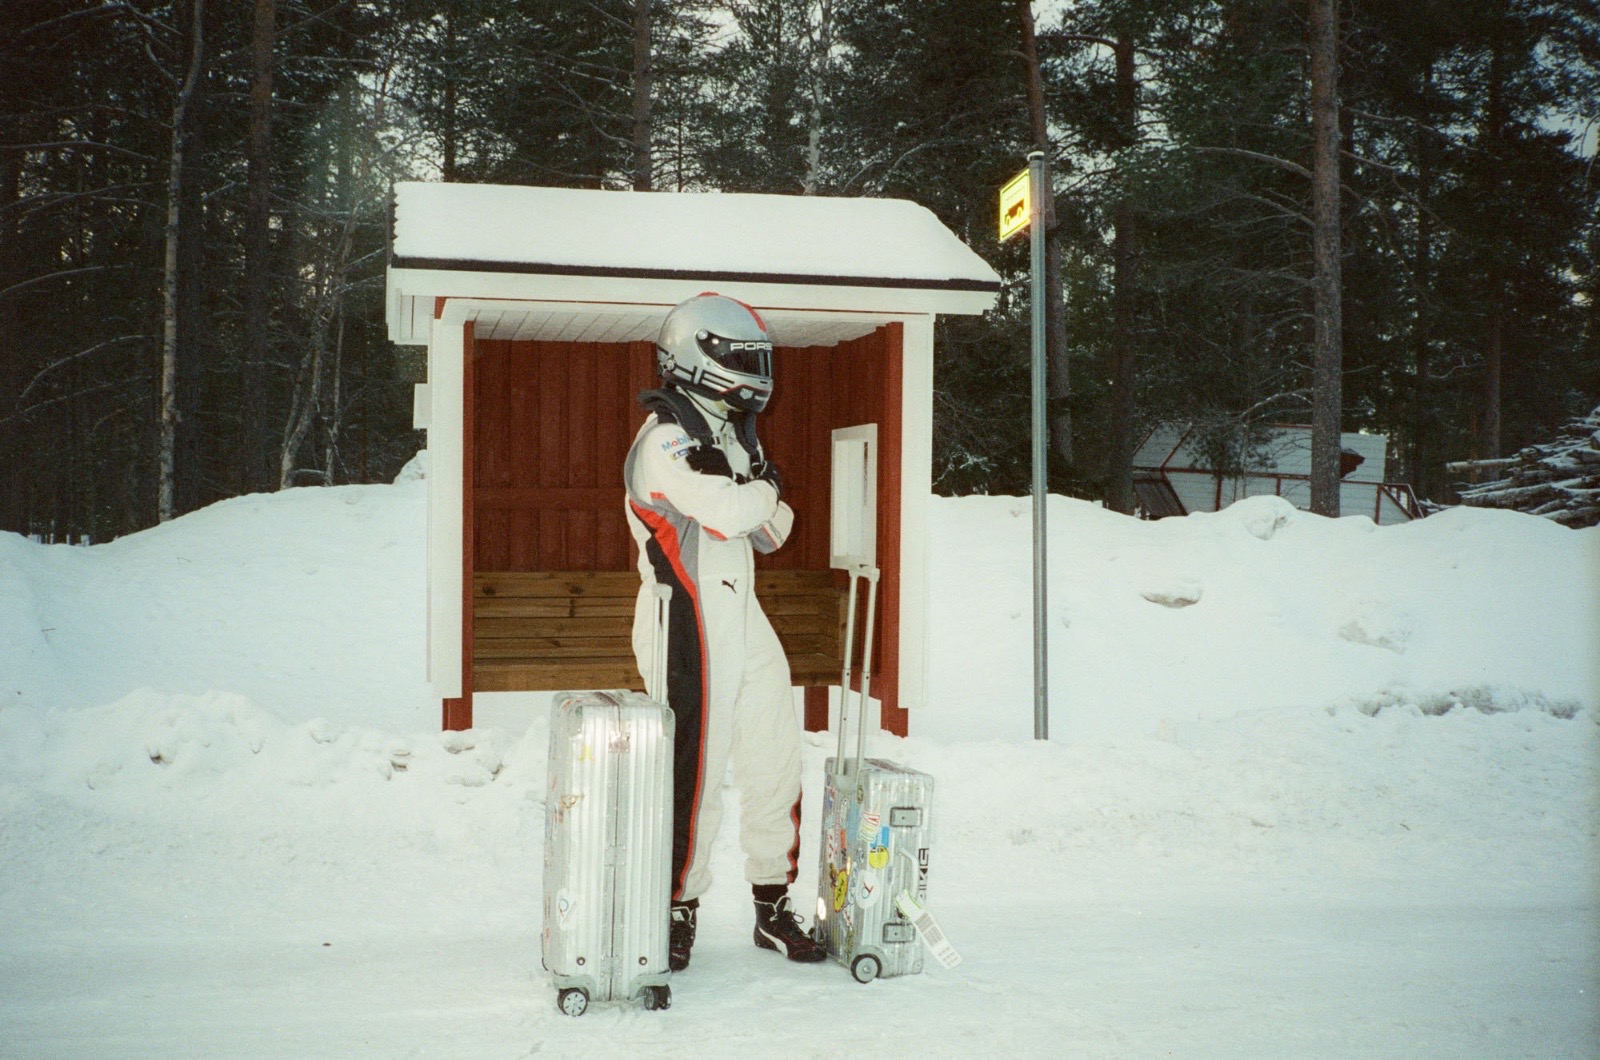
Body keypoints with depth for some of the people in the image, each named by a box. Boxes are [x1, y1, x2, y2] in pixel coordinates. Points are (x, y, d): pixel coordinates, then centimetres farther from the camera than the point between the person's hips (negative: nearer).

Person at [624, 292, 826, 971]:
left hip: (742, 616, 9)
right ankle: (677, 908, 12)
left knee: (774, 759, 10)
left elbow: (769, 533, 20)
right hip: (689, 618, -9)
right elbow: (725, 512, -26)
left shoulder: (733, 433, 16)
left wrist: (769, 507, -2)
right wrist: (765, 489, -5)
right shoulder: (666, 437, -12)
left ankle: (774, 907, 22)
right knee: (696, 770, -4)